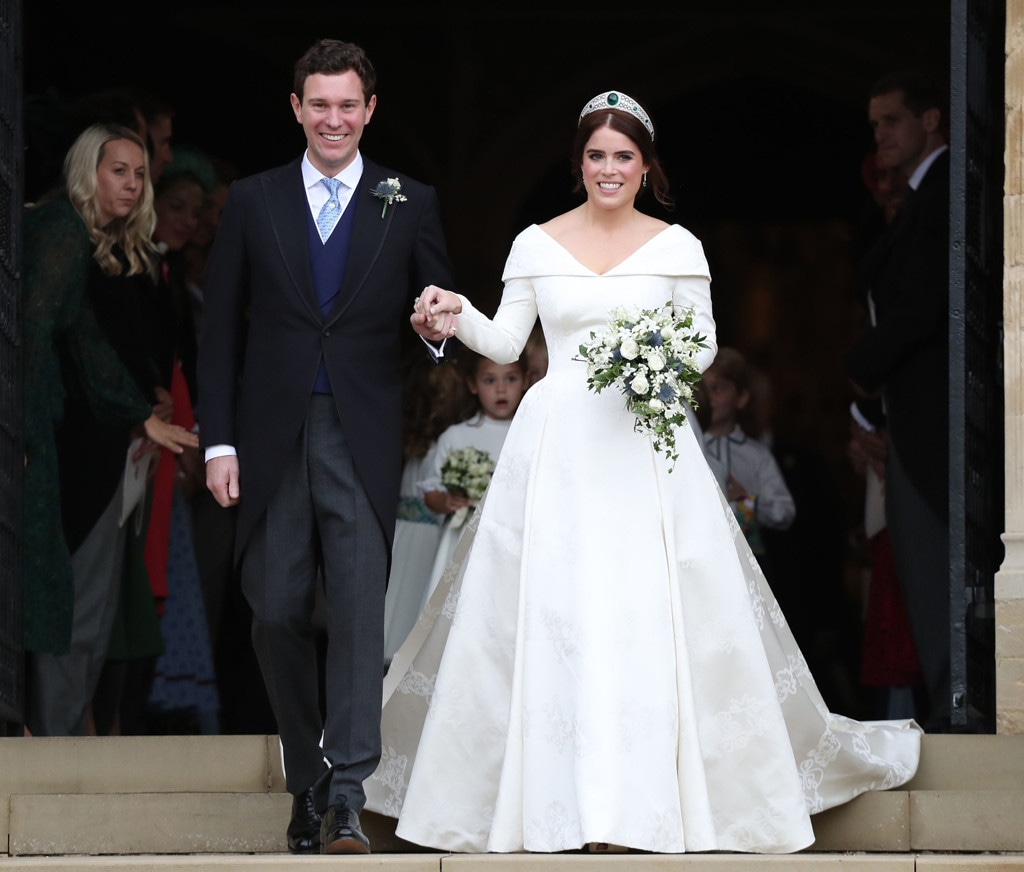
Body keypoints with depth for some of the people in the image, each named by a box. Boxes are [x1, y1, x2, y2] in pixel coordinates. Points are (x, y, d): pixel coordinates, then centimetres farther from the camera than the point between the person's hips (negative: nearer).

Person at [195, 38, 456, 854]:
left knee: (359, 611, -11)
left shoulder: (410, 205, 6)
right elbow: (221, 331, 8)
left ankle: (346, 797, -14)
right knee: (278, 614, 4)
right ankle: (306, 780, 19)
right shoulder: (253, 202, 8)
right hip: (273, 440, 2)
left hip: (362, 440, -2)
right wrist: (218, 441, 1)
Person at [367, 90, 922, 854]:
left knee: (652, 610, -8)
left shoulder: (676, 247, 5)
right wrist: (456, 318, -11)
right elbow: (505, 343, 8)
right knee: (548, 612, -4)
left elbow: (705, 342, 8)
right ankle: (561, 791, 1)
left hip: (647, 442, -1)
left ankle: (649, 785, -1)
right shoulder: (537, 244, 7)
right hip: (557, 444, 1)